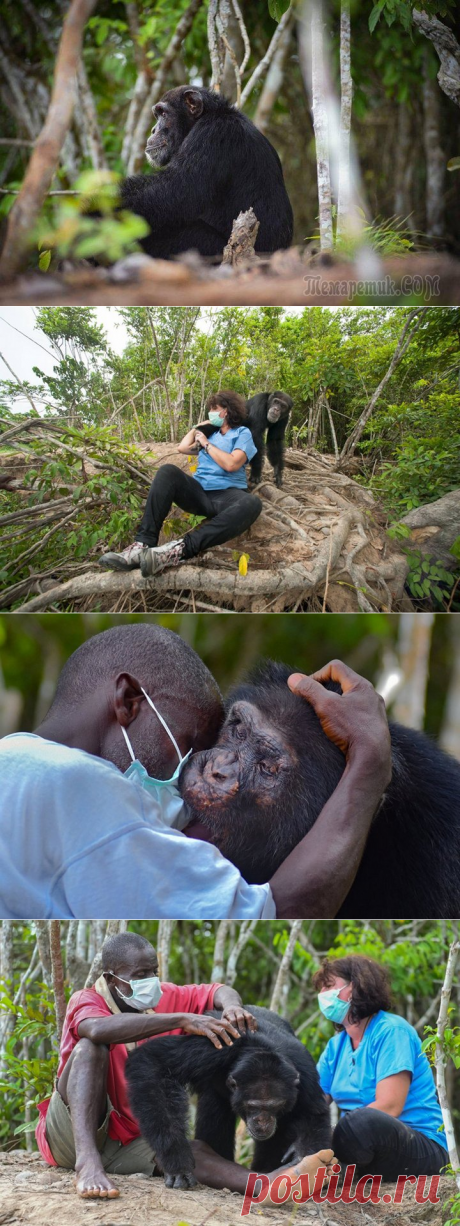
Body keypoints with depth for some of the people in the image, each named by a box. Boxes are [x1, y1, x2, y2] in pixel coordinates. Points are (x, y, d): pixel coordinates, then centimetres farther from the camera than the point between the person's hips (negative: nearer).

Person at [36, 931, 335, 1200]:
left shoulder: (163, 998, 8)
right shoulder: (86, 1000, -11)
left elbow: (219, 991, 5)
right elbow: (100, 1029, -35)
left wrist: (231, 1006, -22)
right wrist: (183, 1019, -39)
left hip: (125, 1145, 5)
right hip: (72, 1133, -5)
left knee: (192, 1149, -24)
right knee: (91, 1047, -29)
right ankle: (87, 1164, -46)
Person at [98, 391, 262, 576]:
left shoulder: (242, 433, 10)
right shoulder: (211, 433, 30)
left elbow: (231, 464, -7)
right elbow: (183, 448, 22)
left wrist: (206, 444, 4)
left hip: (226, 496, -5)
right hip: (199, 492, 5)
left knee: (252, 504, -41)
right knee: (168, 471, -26)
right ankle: (143, 545, -42)